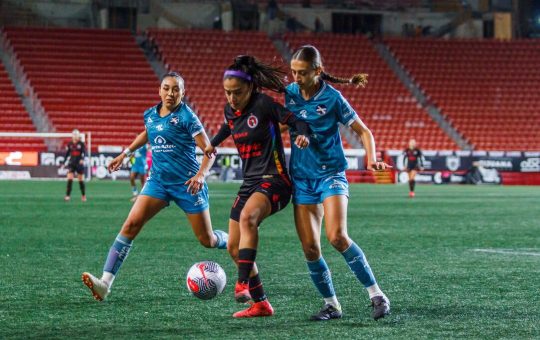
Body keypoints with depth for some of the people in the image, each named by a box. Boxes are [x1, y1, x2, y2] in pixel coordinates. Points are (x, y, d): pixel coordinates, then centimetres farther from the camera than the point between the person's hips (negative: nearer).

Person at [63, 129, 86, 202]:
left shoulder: (81, 144, -3)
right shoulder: (69, 144, 4)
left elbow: (84, 152, -14)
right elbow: (67, 154, 11)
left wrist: (82, 159, -33)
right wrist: (64, 163, 9)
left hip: (79, 164, -1)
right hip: (71, 164, 1)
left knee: (81, 180, 6)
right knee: (69, 180, -11)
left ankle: (83, 196, 20)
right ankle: (68, 195, -11)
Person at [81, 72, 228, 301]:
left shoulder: (186, 116, -10)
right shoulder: (150, 115, 6)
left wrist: (201, 175, -28)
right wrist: (126, 153, 31)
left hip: (187, 183, -4)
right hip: (158, 180, 4)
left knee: (207, 240, 3)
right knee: (131, 224, -15)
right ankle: (106, 283, -21)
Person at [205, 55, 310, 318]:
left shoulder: (264, 104, -13)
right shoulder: (230, 110, 9)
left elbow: (296, 120, -15)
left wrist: (303, 135, -33)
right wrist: (214, 143, 39)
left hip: (273, 180, -9)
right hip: (249, 182, 9)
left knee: (247, 217, -38)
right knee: (234, 247, 4)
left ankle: (243, 284, -40)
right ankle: (260, 304, 14)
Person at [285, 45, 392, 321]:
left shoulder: (332, 98, -10)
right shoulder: (289, 92, 3)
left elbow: (363, 131, -4)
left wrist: (371, 158, -20)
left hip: (330, 174, -4)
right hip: (301, 178, 5)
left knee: (337, 237, -23)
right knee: (309, 247, -3)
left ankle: (376, 295, -13)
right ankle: (331, 305, 12)